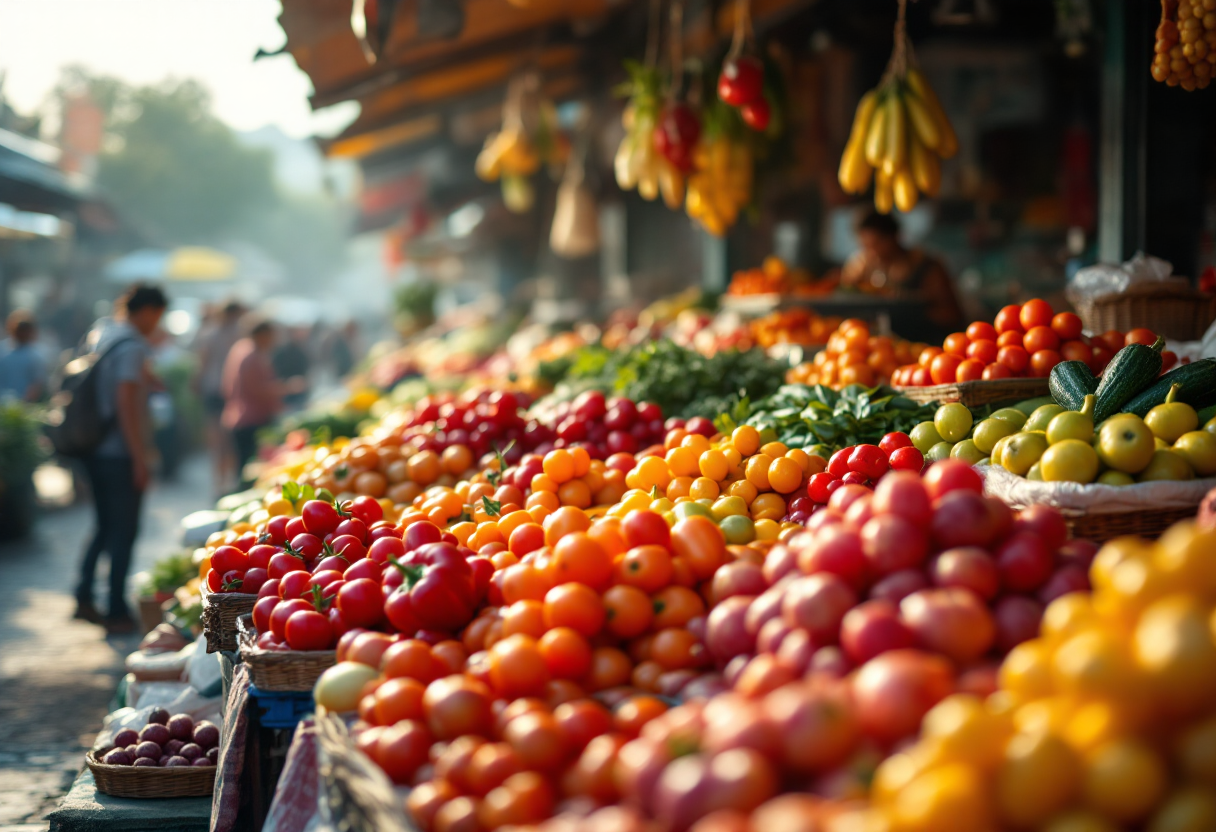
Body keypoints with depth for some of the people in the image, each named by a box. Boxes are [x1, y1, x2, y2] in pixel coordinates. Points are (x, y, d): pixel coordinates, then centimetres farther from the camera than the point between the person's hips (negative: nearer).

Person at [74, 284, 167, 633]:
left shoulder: (102, 337, 11)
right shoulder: (132, 346, -15)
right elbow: (126, 402, -20)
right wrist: (140, 458, -19)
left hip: (95, 448, 8)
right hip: (121, 453, -8)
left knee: (106, 526, 17)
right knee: (124, 530, 0)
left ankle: (84, 597, 11)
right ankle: (117, 612, 4)